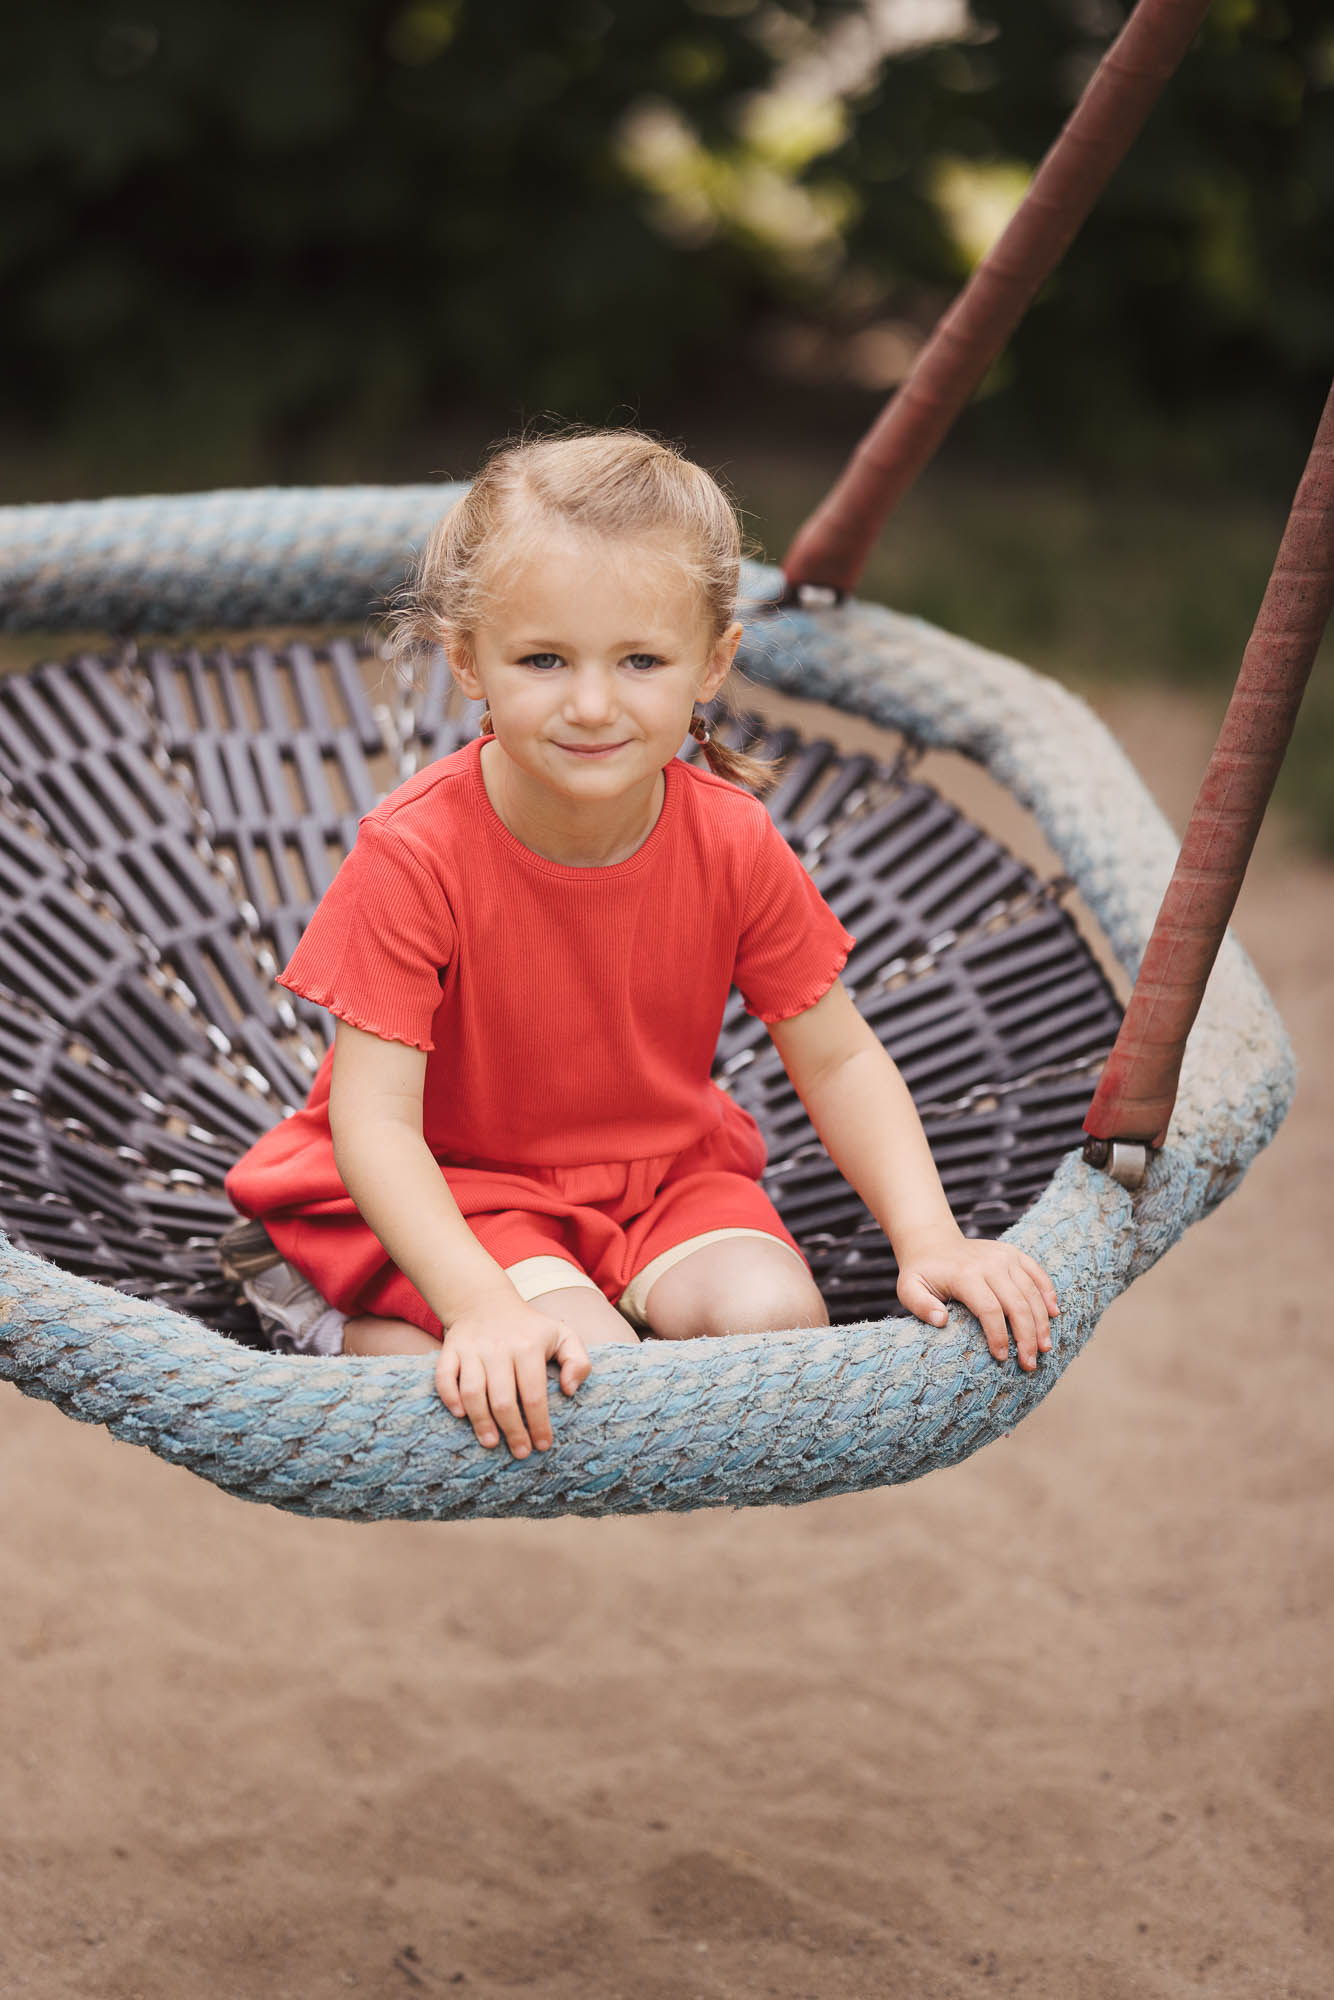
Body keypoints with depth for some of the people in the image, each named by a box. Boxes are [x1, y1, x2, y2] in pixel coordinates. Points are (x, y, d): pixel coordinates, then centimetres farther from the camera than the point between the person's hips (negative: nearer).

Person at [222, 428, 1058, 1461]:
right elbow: (375, 1117, -27)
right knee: (590, 1370, -28)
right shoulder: (414, 855, -26)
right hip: (459, 1185, -4)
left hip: (662, 1168, 4)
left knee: (778, 1317, -22)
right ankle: (368, 1331, -2)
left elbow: (840, 1061, -4)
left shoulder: (733, 844, -14)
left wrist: (928, 1238, -19)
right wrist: (483, 1307, -42)